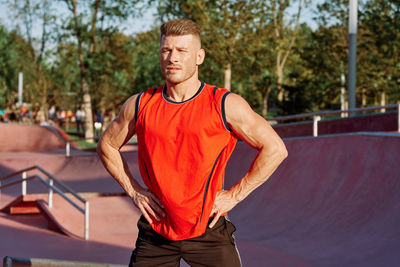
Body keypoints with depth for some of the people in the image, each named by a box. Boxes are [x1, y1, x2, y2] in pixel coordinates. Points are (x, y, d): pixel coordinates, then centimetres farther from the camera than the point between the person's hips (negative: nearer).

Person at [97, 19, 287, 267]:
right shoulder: (140, 105, 1)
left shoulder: (225, 105, -7)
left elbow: (275, 149, -3)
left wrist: (234, 195, -5)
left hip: (208, 230, -2)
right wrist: (133, 190, 6)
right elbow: (107, 145, 17)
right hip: (156, 231, 2)